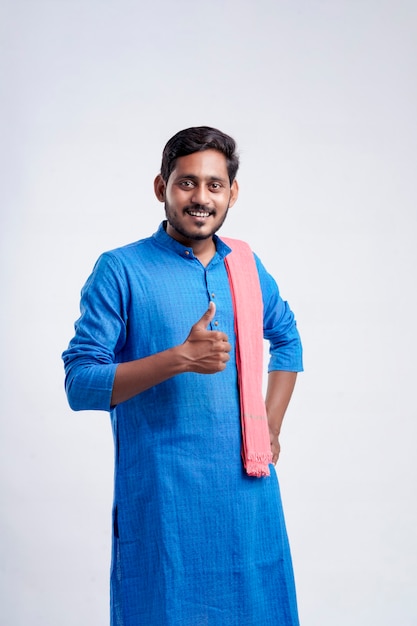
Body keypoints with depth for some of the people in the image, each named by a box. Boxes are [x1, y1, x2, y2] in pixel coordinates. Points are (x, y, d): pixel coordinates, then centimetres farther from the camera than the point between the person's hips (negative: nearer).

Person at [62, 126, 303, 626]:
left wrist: (272, 427, 14)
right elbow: (80, 383, -13)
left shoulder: (248, 268, 8)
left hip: (248, 489, 5)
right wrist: (181, 358, -23)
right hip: (161, 498, -4)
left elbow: (287, 340, 25)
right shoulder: (121, 270, -8)